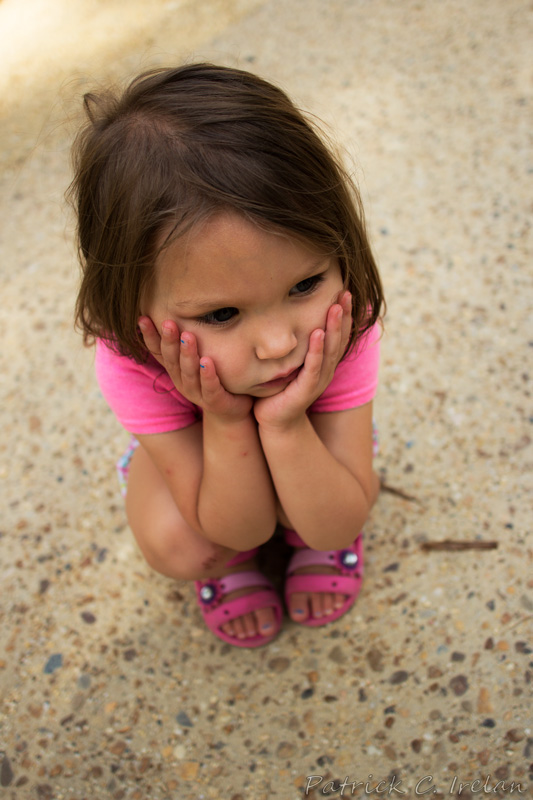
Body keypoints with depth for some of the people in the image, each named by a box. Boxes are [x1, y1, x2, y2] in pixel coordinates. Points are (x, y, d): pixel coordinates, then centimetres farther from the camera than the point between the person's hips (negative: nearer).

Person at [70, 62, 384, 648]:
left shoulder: (345, 328, -36)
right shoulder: (129, 360, -37)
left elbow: (338, 527, -30)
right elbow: (242, 526, -29)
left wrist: (285, 425, -46)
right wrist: (228, 423, -45)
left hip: (302, 439, 1)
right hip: (199, 444, 0)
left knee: (327, 532, -27)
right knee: (177, 545, -27)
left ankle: (305, 537, 11)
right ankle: (230, 565, 10)